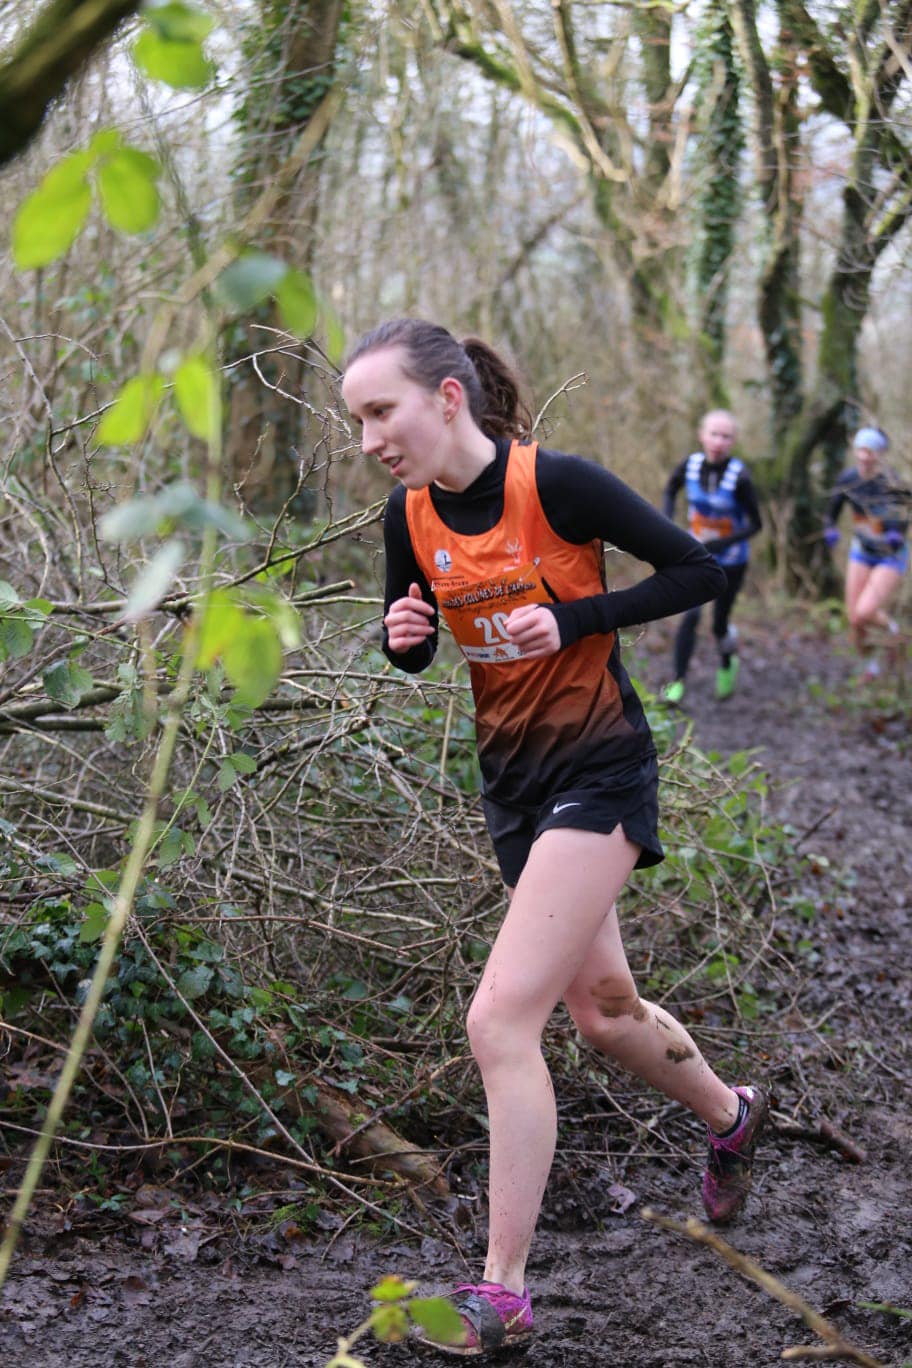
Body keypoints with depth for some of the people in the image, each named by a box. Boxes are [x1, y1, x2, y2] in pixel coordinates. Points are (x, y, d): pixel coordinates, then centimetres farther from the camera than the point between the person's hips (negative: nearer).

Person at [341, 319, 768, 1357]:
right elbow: (414, 655, 13)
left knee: (500, 1020, -16)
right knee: (603, 1010, 19)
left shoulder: (556, 483, -18)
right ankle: (729, 1116, 49)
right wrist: (403, 636, -10)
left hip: (596, 769, -7)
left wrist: (573, 618, -21)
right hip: (512, 777, 7)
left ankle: (501, 1293, -7)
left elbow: (698, 571, -11)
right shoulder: (410, 519, 0)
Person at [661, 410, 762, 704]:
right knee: (690, 616, -15)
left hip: (730, 562, -2)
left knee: (719, 625, 10)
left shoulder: (739, 478, -24)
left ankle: (727, 664, 44)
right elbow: (670, 490, 9)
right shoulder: (689, 466, -13)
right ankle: (678, 683, -3)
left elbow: (755, 525, -15)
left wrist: (722, 543, -29)